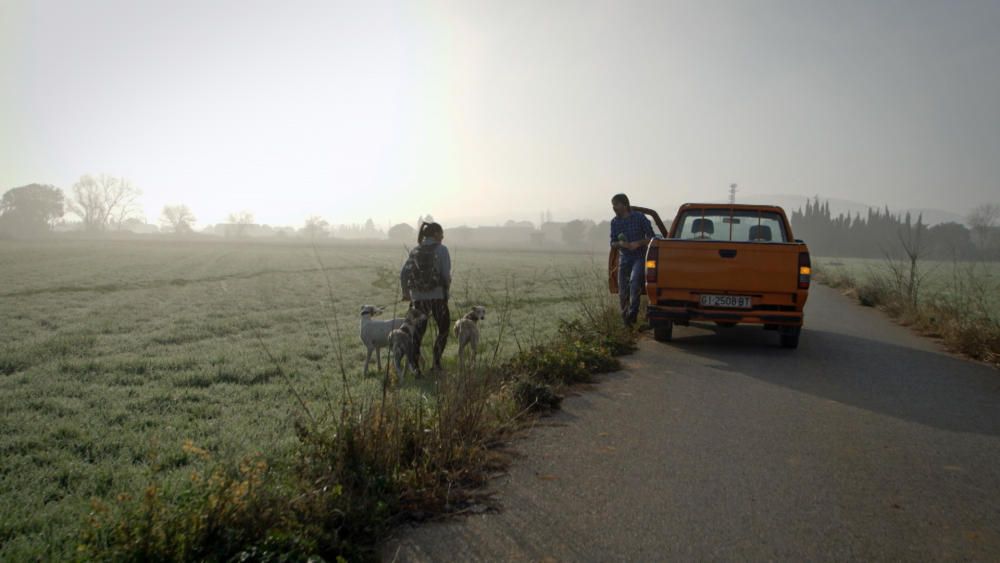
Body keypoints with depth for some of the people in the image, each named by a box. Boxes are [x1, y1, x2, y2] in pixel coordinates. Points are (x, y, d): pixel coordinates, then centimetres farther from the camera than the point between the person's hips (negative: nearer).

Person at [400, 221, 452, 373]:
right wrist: (447, 287, 10)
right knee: (443, 329, 15)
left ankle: (415, 366, 6)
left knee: (418, 332, 13)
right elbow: (446, 274, -11)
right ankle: (436, 362, 8)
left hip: (418, 298, 4)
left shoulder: (415, 251, 10)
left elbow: (403, 274, 4)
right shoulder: (441, 249, -3)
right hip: (437, 296, -4)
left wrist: (406, 292, 19)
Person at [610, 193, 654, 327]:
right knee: (622, 292, 3)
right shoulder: (615, 222, 7)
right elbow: (612, 243, 9)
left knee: (634, 281, -30)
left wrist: (638, 243, -19)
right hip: (624, 259, 4)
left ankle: (633, 313, -26)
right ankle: (625, 318, 18)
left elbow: (651, 237, -2)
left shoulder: (639, 218, -5)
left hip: (639, 257, -4)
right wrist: (620, 244, -13)